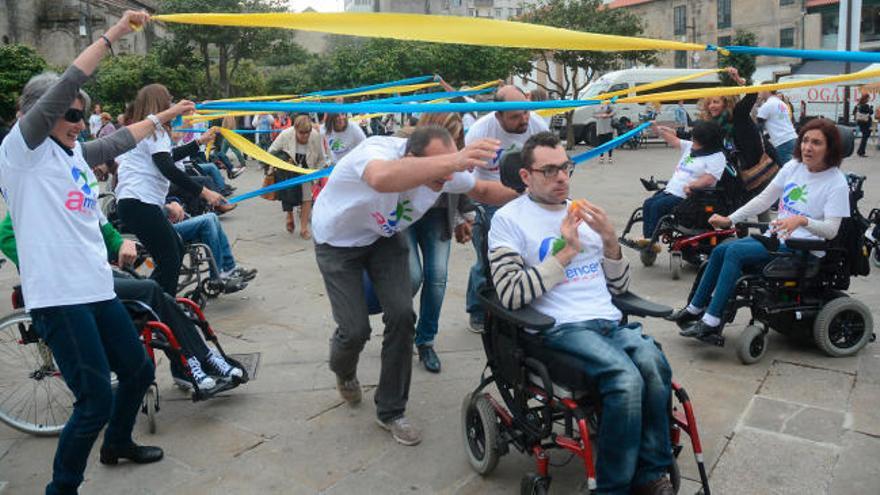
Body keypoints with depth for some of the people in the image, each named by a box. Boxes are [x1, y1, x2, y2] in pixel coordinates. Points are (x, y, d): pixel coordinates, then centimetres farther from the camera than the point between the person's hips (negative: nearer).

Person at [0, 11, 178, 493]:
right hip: (58, 296, -9)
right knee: (96, 401, -7)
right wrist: (113, 34, -14)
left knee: (138, 371, 20)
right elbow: (65, 86, -16)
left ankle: (117, 444, 46)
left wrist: (165, 116, 39)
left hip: (97, 287, 9)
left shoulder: (73, 153, 15)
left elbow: (121, 140, 30)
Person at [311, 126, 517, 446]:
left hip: (384, 236, 5)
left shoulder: (445, 170, -20)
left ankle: (391, 412, 9)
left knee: (401, 315, -11)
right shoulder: (377, 151, -39)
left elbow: (484, 191, -2)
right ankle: (344, 372, 32)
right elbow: (383, 179, -65)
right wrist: (452, 161, -75)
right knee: (356, 329, -9)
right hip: (338, 240, -4)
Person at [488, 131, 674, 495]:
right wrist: (565, 252, -9)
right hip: (559, 328, -5)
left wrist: (610, 240, 2)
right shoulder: (509, 219, 3)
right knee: (626, 378, -31)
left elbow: (618, 287, 20)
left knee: (653, 366, -27)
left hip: (609, 321, 5)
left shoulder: (583, 213, 22)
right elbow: (511, 296, -10)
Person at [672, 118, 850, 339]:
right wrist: (729, 220, 2)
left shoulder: (837, 183, -11)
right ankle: (695, 308, 2)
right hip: (775, 237, 7)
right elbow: (764, 199, 10)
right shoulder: (793, 166, 7)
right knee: (720, 250, -9)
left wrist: (802, 220, -37)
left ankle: (712, 320, -23)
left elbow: (831, 230, -18)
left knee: (735, 251, -25)